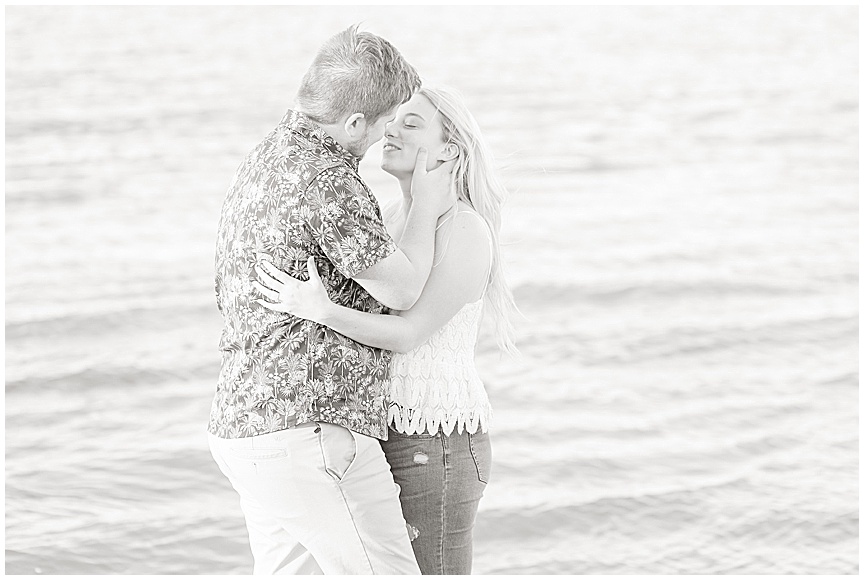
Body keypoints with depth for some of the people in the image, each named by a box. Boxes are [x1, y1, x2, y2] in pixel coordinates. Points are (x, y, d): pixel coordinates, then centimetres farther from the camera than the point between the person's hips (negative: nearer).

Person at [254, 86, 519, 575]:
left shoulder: (466, 230, -16)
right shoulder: (394, 222, 12)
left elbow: (410, 334, -24)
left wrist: (318, 310, -37)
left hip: (433, 446, -9)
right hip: (390, 437, 9)